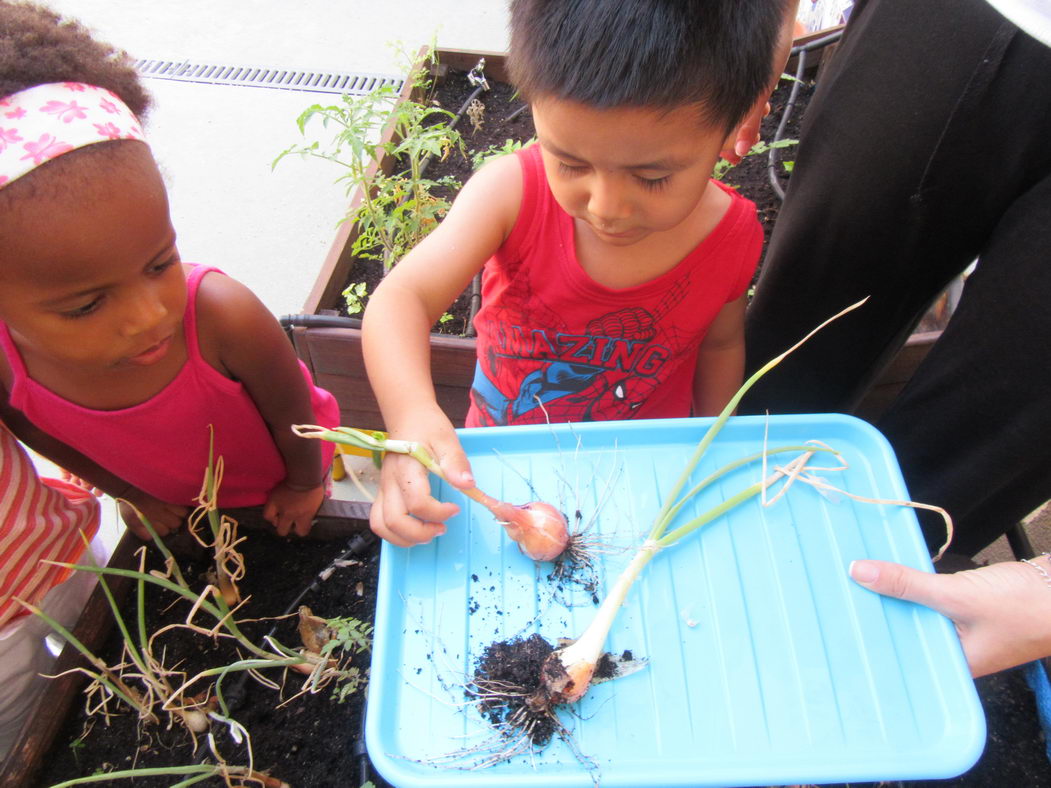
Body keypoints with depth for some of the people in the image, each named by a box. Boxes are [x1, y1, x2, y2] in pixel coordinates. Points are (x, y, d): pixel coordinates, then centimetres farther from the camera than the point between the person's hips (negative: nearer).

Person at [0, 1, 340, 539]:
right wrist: (130, 494, 8)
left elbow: (290, 406, -23)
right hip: (177, 508, 3)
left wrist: (303, 483, -5)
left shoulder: (222, 315, -43)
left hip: (279, 491, -2)